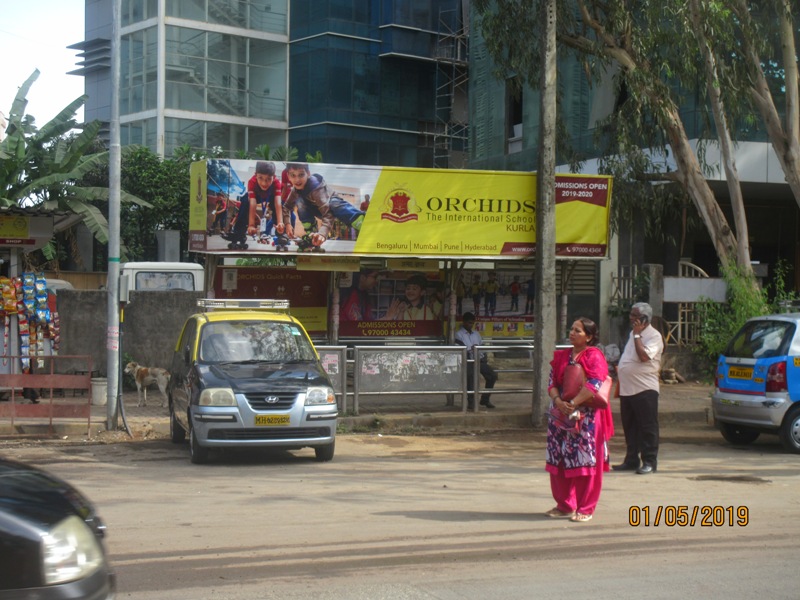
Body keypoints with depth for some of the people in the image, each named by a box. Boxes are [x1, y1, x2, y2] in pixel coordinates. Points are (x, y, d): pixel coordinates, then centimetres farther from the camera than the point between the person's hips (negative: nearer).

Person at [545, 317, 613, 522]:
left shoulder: (594, 356, -6)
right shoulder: (561, 356, 13)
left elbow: (595, 384, -18)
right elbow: (552, 382, 8)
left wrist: (572, 403, -21)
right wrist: (558, 401, -12)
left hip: (587, 417, -6)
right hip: (562, 414, 6)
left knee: (585, 462, -4)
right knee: (559, 460, 7)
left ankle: (585, 509, 4)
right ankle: (565, 505, 19)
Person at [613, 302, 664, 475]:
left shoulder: (654, 336, -9)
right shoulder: (633, 334, 18)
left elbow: (644, 356, -23)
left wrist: (637, 335, -17)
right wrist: (620, 369, 16)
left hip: (645, 389, -9)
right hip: (627, 389, 9)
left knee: (647, 427, -4)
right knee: (630, 427, 12)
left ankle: (649, 461, 0)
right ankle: (631, 460, 19)